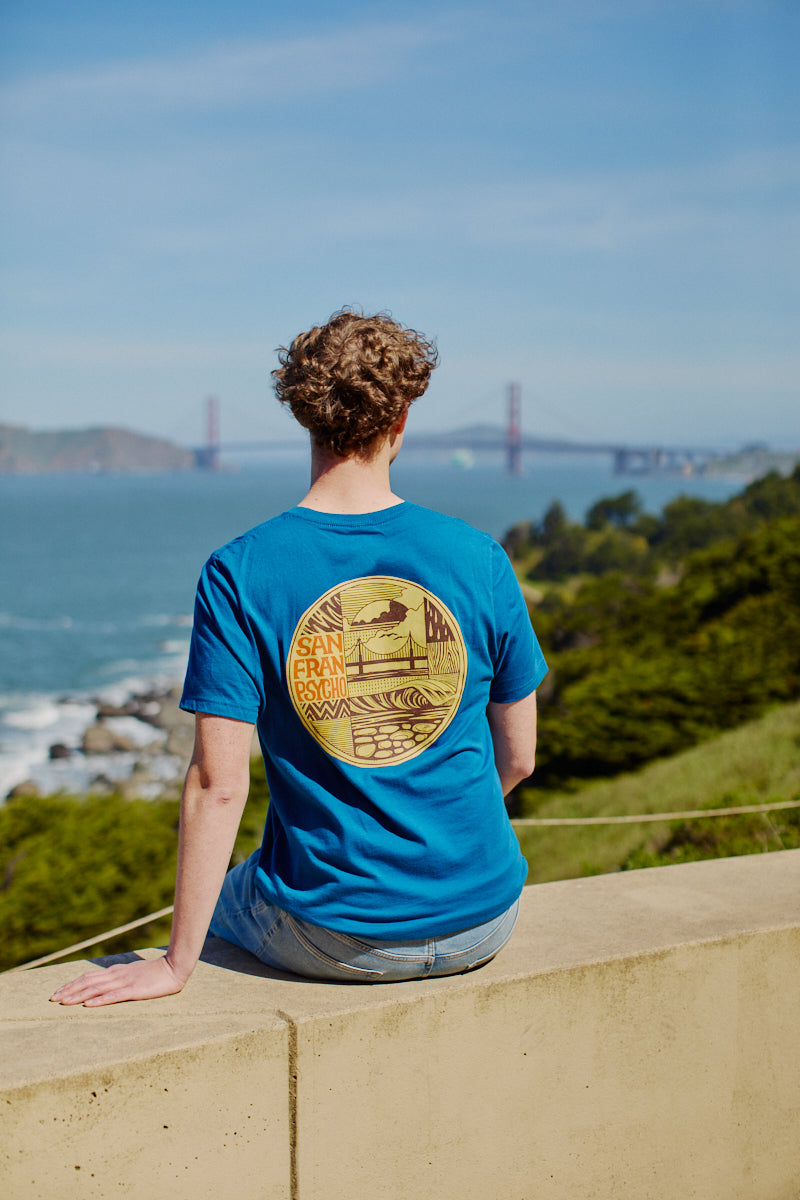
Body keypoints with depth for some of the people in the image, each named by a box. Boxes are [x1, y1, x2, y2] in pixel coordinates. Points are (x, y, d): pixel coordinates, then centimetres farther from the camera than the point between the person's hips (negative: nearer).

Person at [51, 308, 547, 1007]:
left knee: (223, 898, 33)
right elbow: (518, 757, 1)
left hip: (332, 941, -1)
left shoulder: (238, 575, -14)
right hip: (481, 925, 2)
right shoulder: (480, 559, -8)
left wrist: (177, 965, -8)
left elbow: (219, 781, -16)